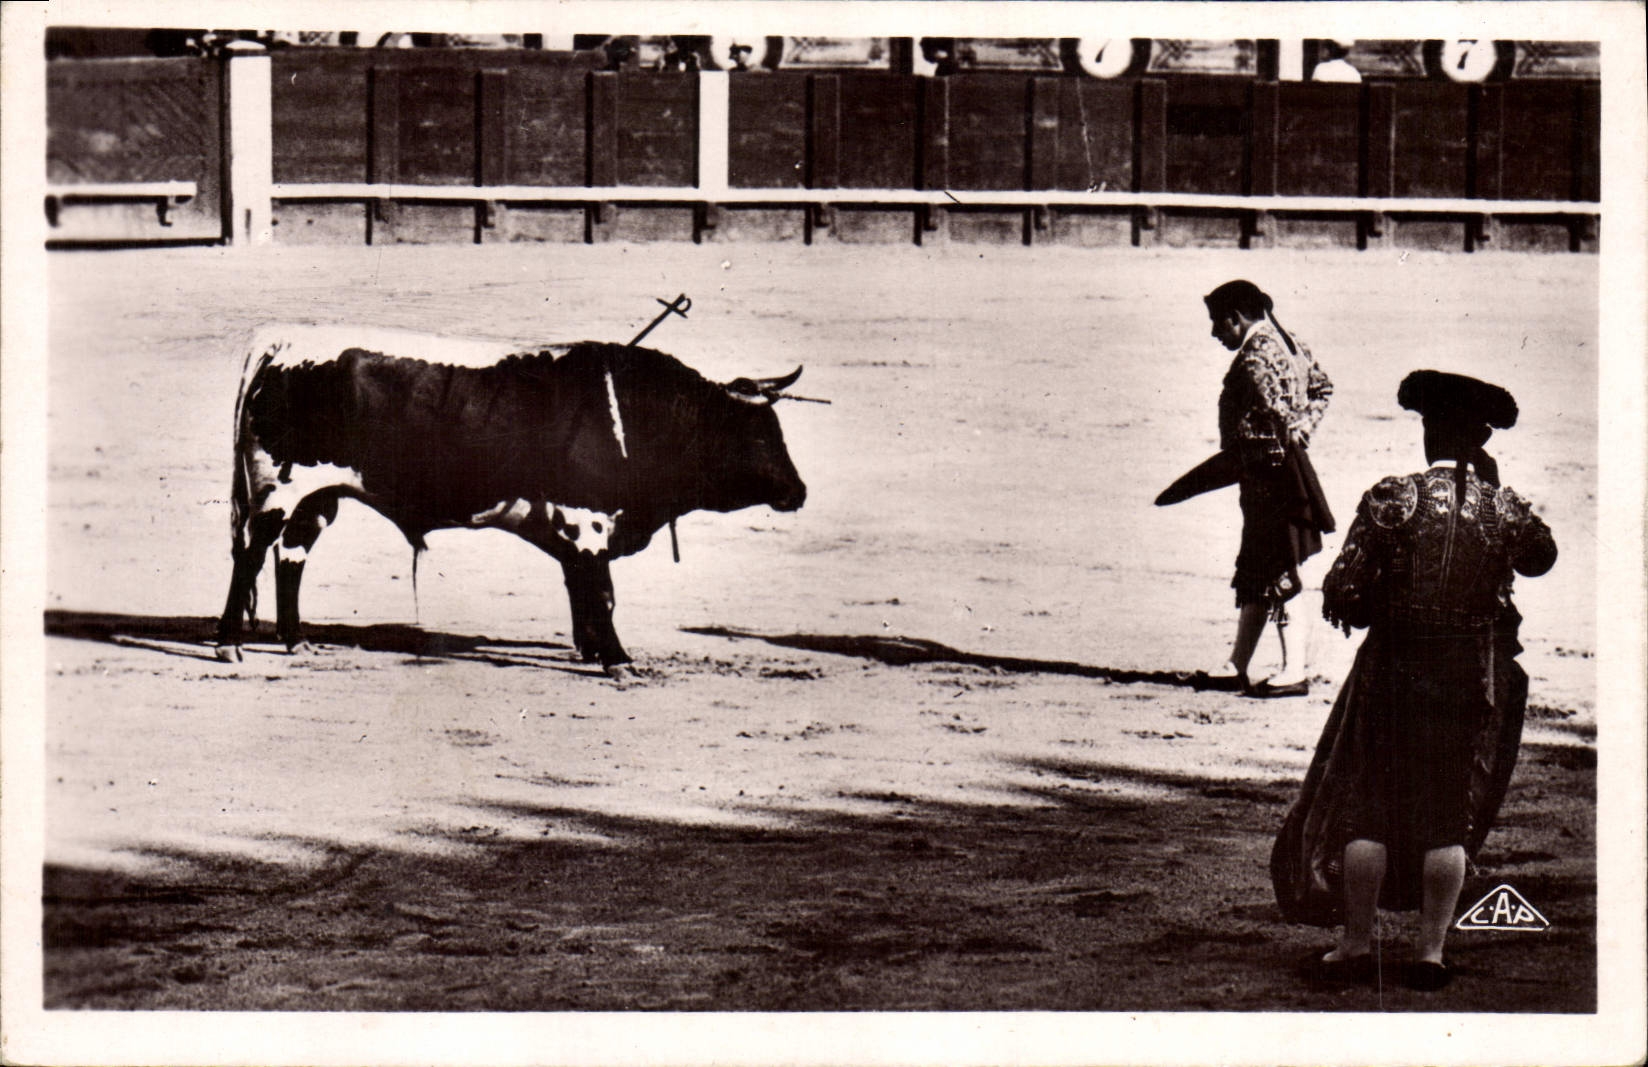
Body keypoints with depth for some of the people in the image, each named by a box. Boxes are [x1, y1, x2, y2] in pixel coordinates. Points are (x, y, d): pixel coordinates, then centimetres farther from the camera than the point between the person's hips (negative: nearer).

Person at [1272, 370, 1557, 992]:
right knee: (1451, 817, 9)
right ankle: (1430, 954, 11)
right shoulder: (1504, 508, -5)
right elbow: (1542, 557, 17)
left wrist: (1369, 609, 9)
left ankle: (1358, 946, 13)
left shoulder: (1391, 501, -11)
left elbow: (1341, 592, -12)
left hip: (1394, 669, -2)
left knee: (1369, 807, 9)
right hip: (1475, 678, 2)